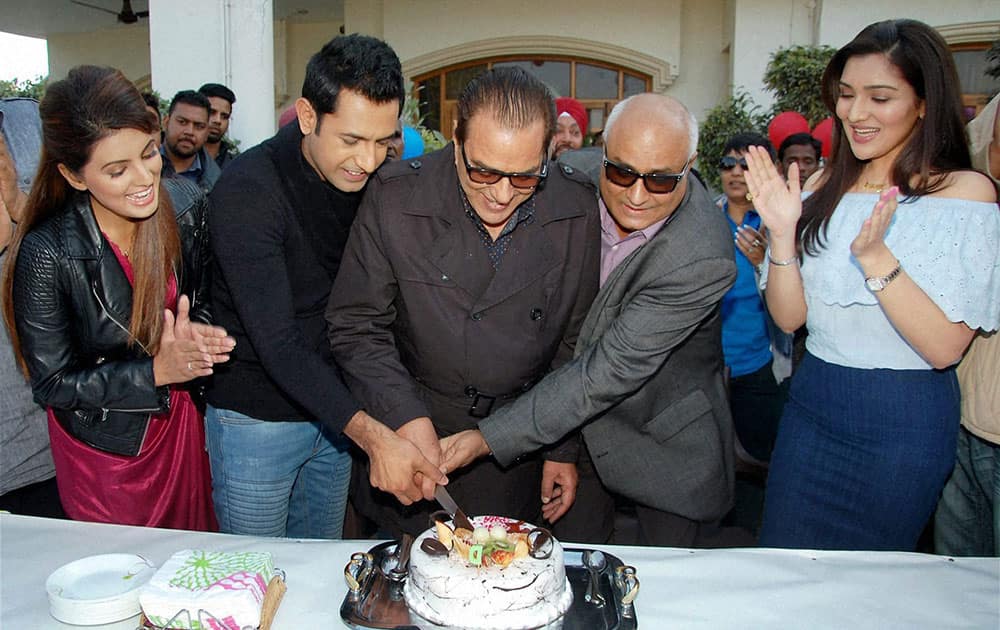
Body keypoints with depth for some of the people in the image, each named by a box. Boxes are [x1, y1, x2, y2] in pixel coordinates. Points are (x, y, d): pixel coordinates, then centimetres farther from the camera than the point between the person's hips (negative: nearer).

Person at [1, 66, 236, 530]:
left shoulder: (186, 207, -14)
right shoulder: (46, 253, -25)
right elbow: (52, 384, -16)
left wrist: (196, 332, -20)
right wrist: (156, 371, -26)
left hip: (180, 420, 4)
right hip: (101, 445, -3)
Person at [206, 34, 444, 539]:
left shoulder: (367, 177, -4)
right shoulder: (247, 190, -23)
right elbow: (276, 345, -28)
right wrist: (372, 435, -37)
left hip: (335, 409, 5)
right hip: (256, 416, -5)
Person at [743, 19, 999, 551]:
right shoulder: (824, 188, 2)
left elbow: (945, 347, -18)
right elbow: (789, 317, -1)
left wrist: (873, 256, -28)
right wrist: (782, 232, -15)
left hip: (904, 422, -3)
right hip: (812, 403, 4)